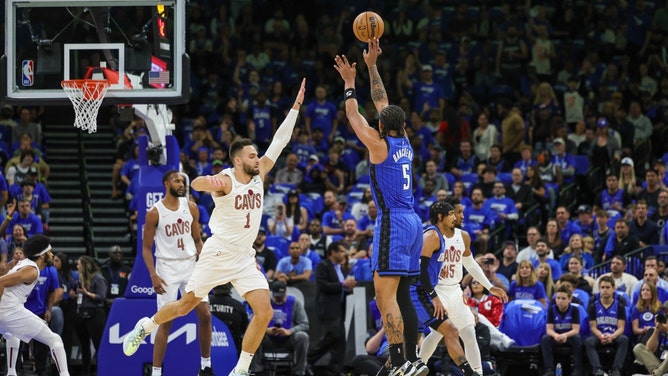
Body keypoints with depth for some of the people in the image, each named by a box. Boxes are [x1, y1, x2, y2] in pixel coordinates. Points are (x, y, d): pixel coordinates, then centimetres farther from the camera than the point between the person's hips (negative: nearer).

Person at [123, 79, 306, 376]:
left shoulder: (259, 175, 3)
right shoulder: (225, 181, -16)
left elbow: (280, 141, 4)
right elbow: (196, 183, -37)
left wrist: (296, 106, -2)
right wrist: (208, 181, -61)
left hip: (245, 258, 5)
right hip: (218, 254, -5)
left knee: (264, 312, -12)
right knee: (186, 305, 8)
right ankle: (145, 327, 35)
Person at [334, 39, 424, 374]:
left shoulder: (380, 145, -8)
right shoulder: (404, 142, 12)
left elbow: (354, 116, 3)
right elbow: (382, 102, 22)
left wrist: (349, 83, 14)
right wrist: (372, 66, 27)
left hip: (393, 222, -9)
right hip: (412, 222, 9)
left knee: (385, 296, -11)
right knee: (401, 296, 12)